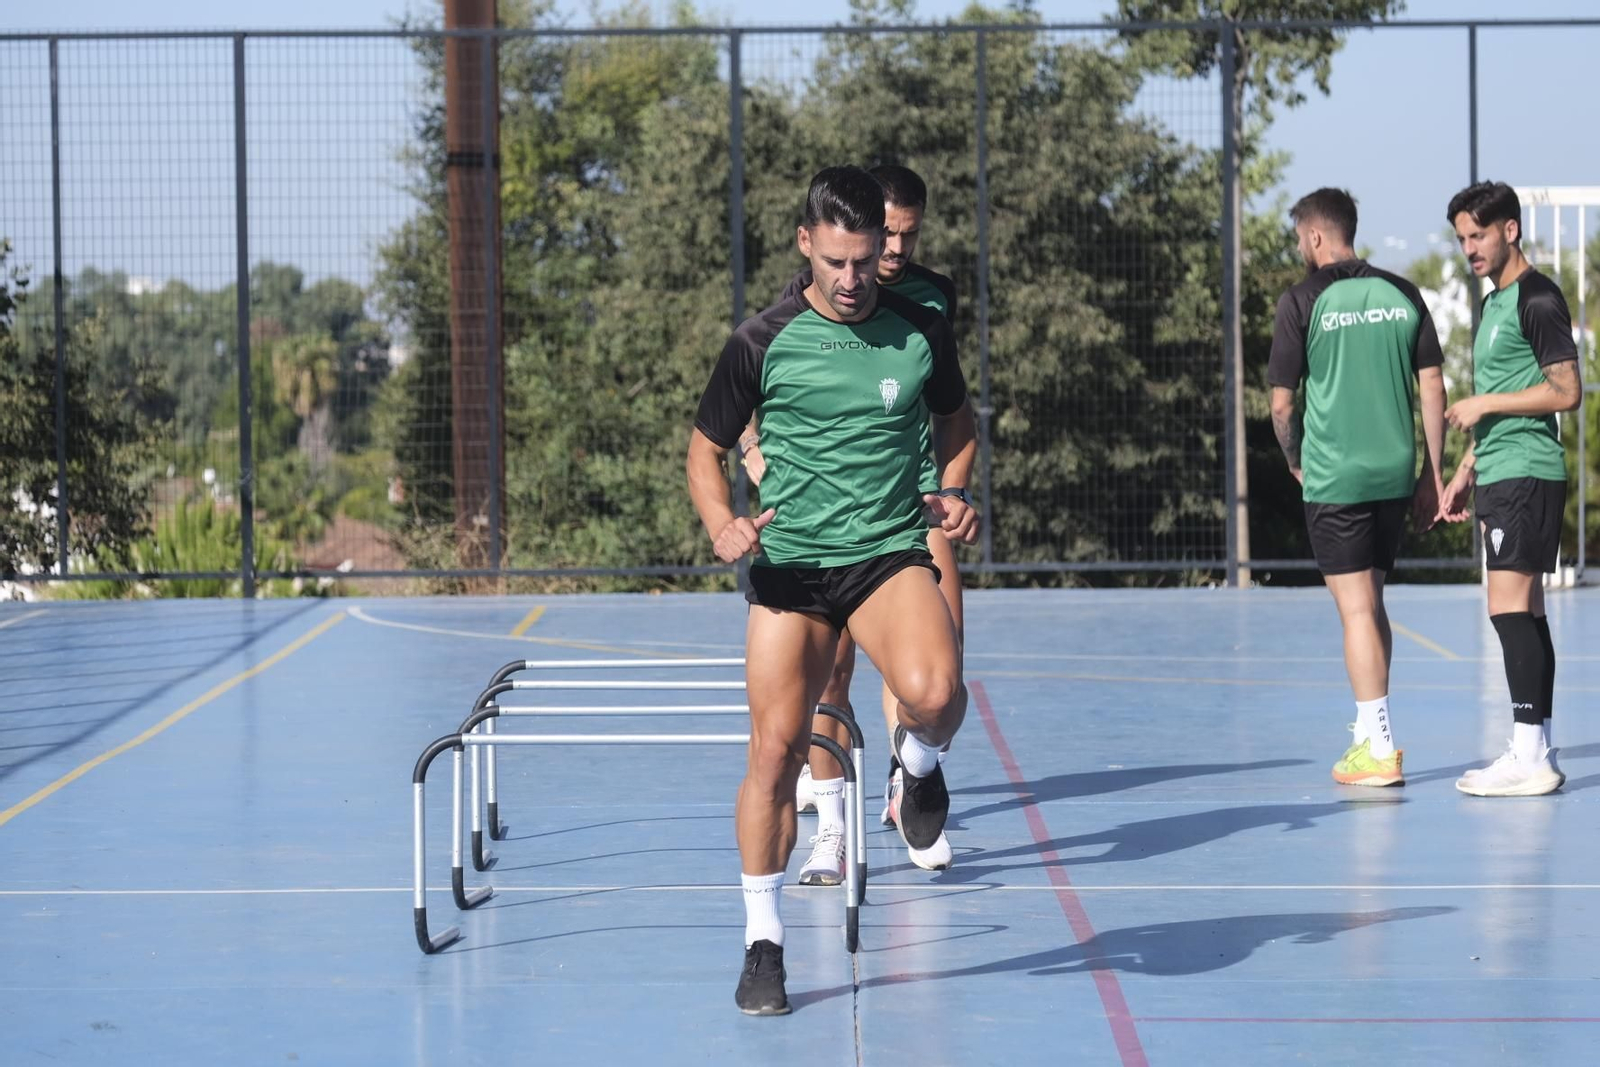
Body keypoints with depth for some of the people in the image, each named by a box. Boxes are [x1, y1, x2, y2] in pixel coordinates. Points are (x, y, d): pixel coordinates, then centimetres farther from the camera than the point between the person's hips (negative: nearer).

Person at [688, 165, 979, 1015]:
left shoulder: (921, 332, 2)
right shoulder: (763, 343, -2)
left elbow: (956, 418, 22)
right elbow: (707, 448, 7)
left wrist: (951, 491, 3)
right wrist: (722, 526, -12)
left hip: (891, 551, 0)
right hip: (789, 561, 0)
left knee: (934, 691, -29)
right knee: (776, 747, -3)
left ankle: (918, 758, 10)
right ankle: (763, 940, 11)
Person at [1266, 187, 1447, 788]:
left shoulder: (1303, 303, -6)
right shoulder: (1403, 295, 6)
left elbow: (1281, 405, -5)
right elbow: (1433, 388, 6)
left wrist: (1296, 463, 13)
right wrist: (1431, 476, 11)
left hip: (1334, 481, -5)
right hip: (1395, 475, 5)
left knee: (1356, 609, -3)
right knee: (1371, 606, 18)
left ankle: (1378, 751, -5)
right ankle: (1371, 729, 25)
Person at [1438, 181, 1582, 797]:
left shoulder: (1537, 299, -10)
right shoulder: (1493, 304, 19)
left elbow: (1566, 392, -16)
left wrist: (1484, 403, -14)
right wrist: (1466, 470, 23)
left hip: (1526, 474, -10)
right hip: (1501, 475, 10)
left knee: (1509, 608, -13)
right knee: (1524, 612, 8)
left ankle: (1530, 758, -14)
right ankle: (1536, 752, 9)